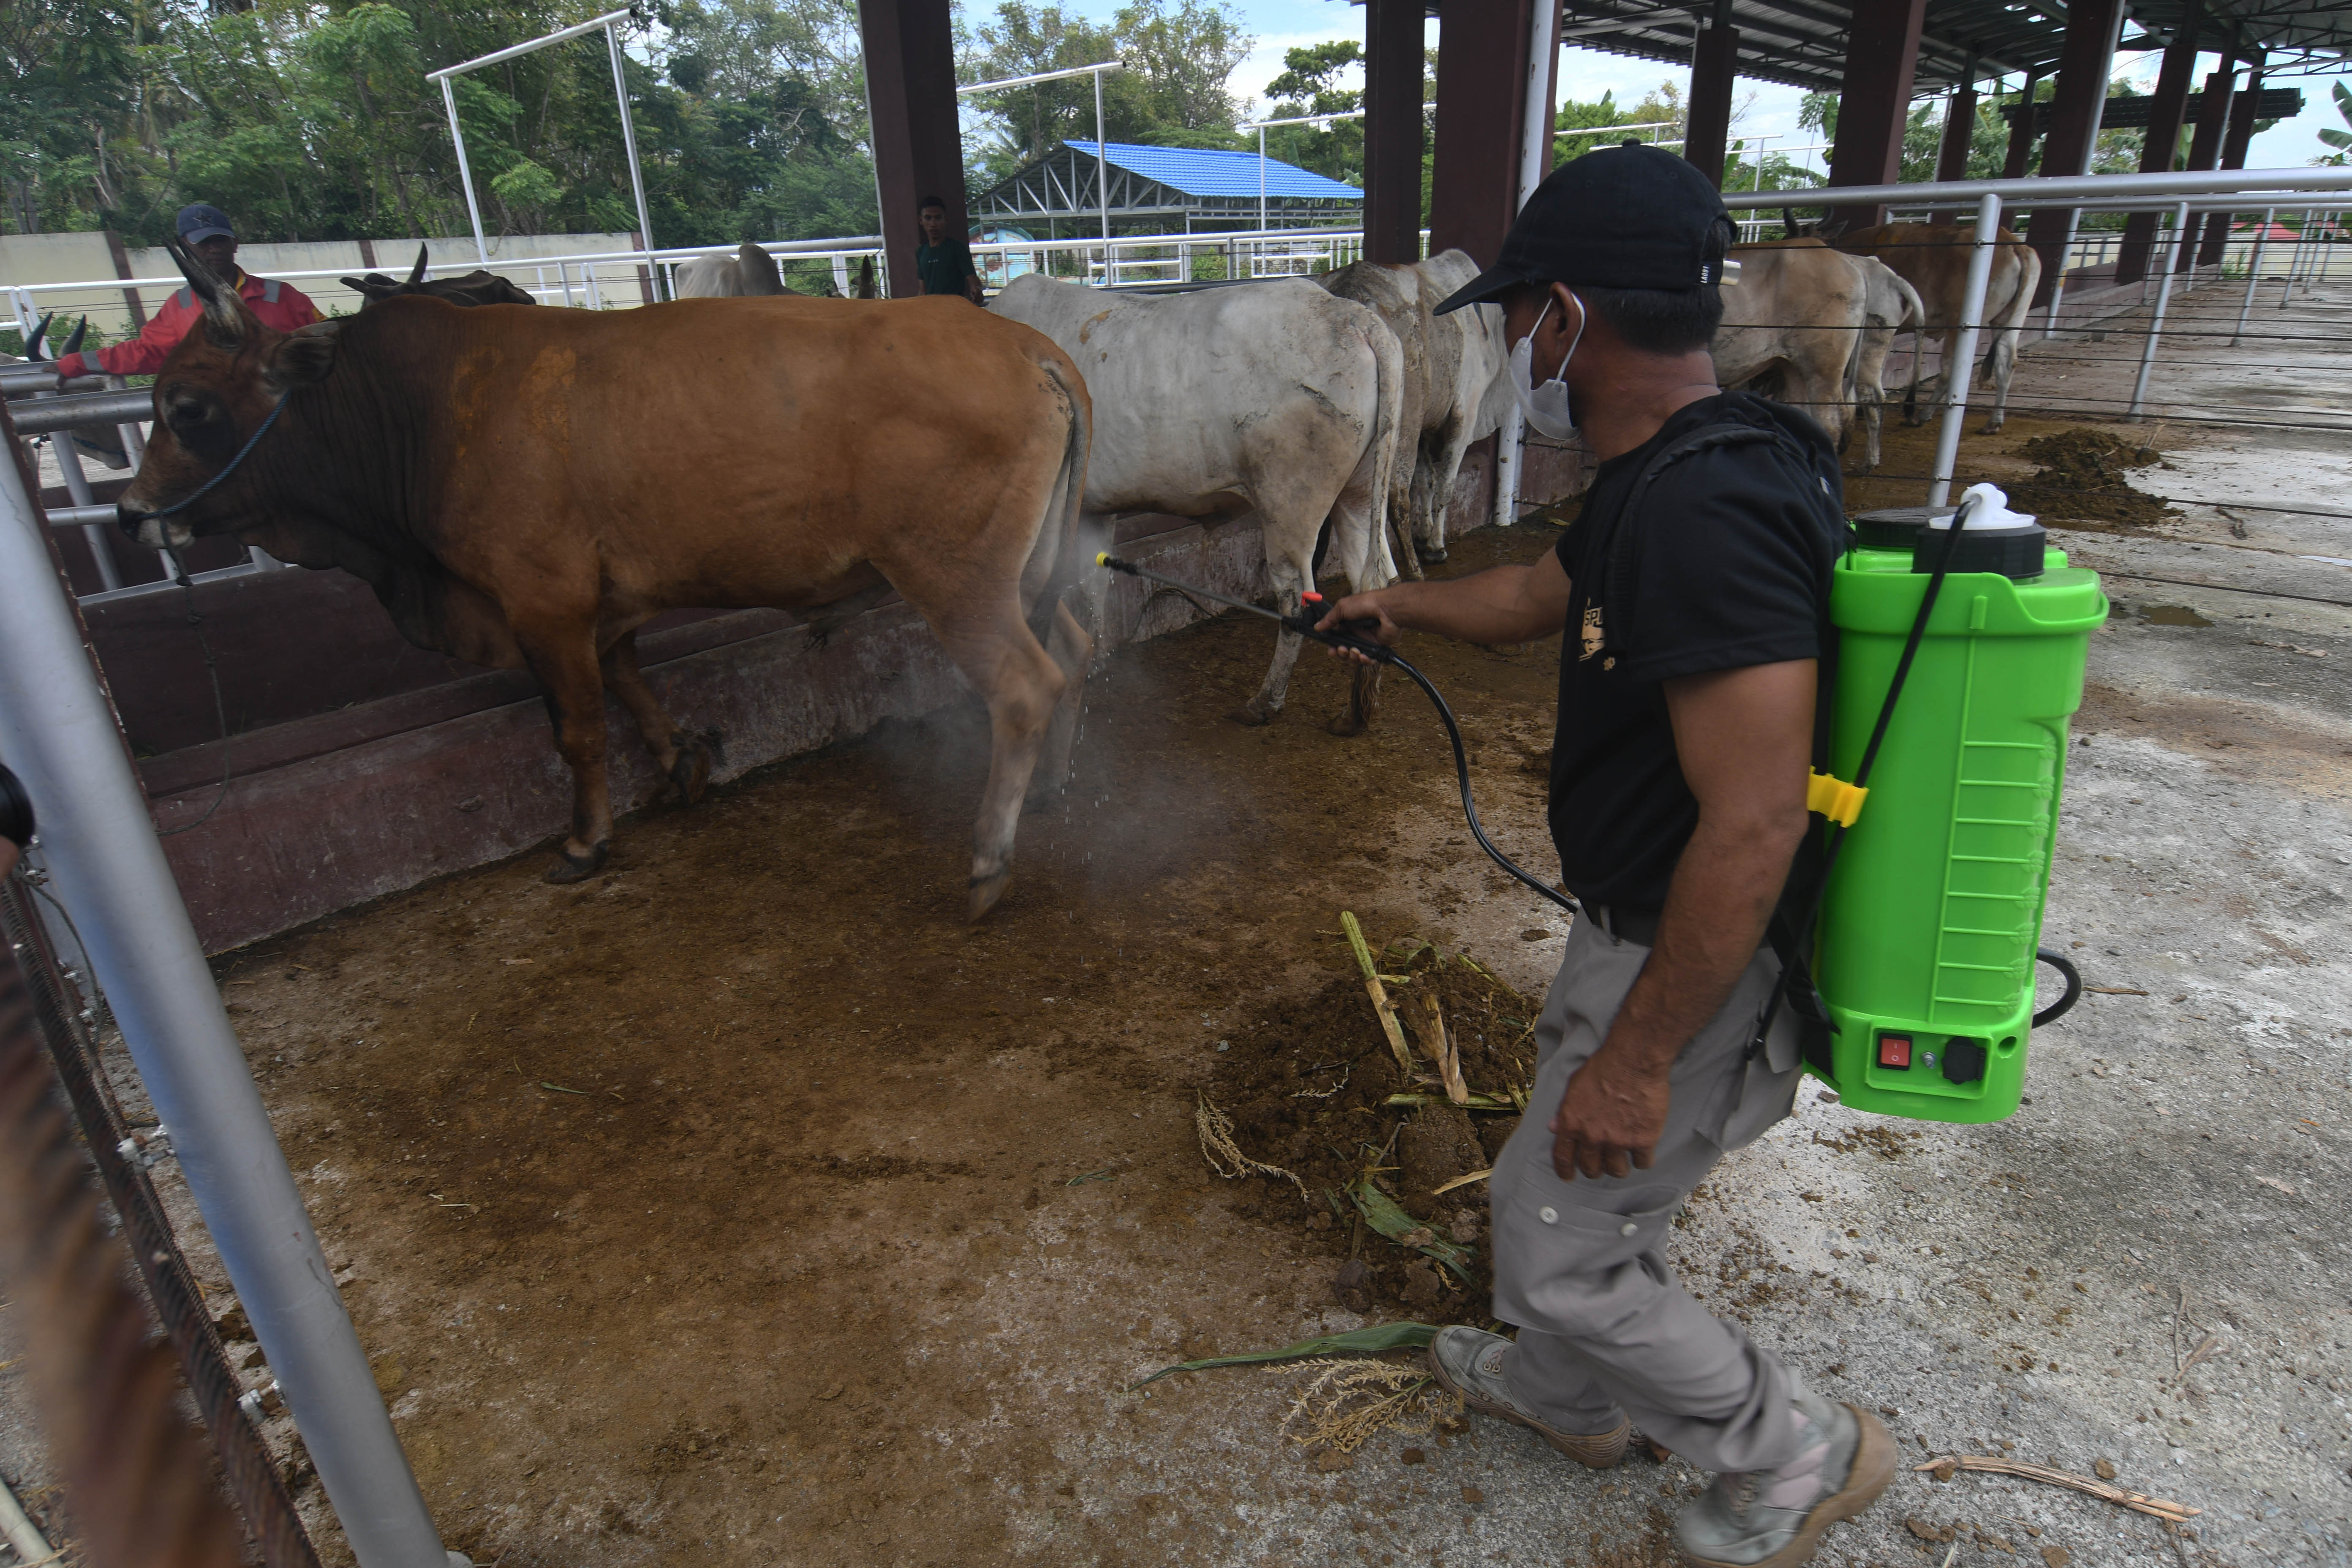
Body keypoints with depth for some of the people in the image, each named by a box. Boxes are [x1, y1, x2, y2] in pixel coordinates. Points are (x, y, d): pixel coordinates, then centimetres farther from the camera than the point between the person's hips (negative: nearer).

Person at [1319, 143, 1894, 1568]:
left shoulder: (1708, 513, -31)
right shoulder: (1664, 475, 3)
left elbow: (1755, 829, -31)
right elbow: (1543, 595, 21)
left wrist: (1635, 1057, -23)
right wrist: (1398, 604, 36)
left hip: (1692, 968, -9)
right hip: (1644, 926, 10)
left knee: (1553, 1246, 9)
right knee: (1605, 1196, 27)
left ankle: (1802, 1454, 32)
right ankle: (1570, 1393, 53)